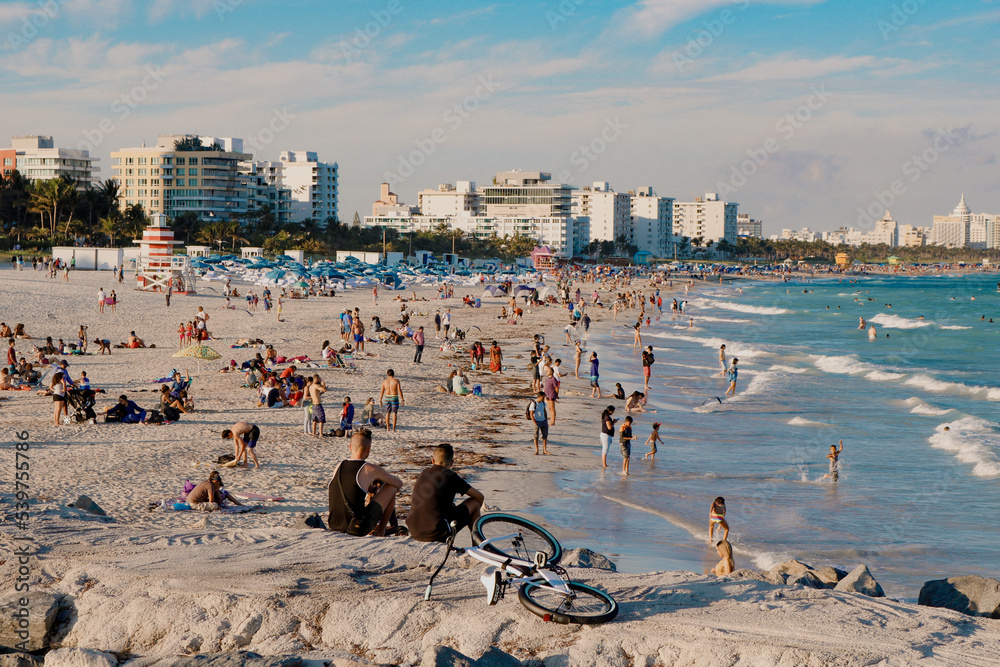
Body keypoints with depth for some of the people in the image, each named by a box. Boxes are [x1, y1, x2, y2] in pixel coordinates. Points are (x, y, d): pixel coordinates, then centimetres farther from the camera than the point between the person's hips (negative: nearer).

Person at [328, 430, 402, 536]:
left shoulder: (338, 467, 5)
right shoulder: (370, 469, -10)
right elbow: (399, 483, 8)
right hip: (360, 530, -6)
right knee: (391, 487, 10)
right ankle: (381, 530, 16)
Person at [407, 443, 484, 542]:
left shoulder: (423, 474, 12)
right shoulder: (450, 476, -5)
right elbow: (480, 497, 4)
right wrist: (472, 513, 26)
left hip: (415, 533, 7)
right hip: (436, 534, -7)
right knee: (475, 502, 11)